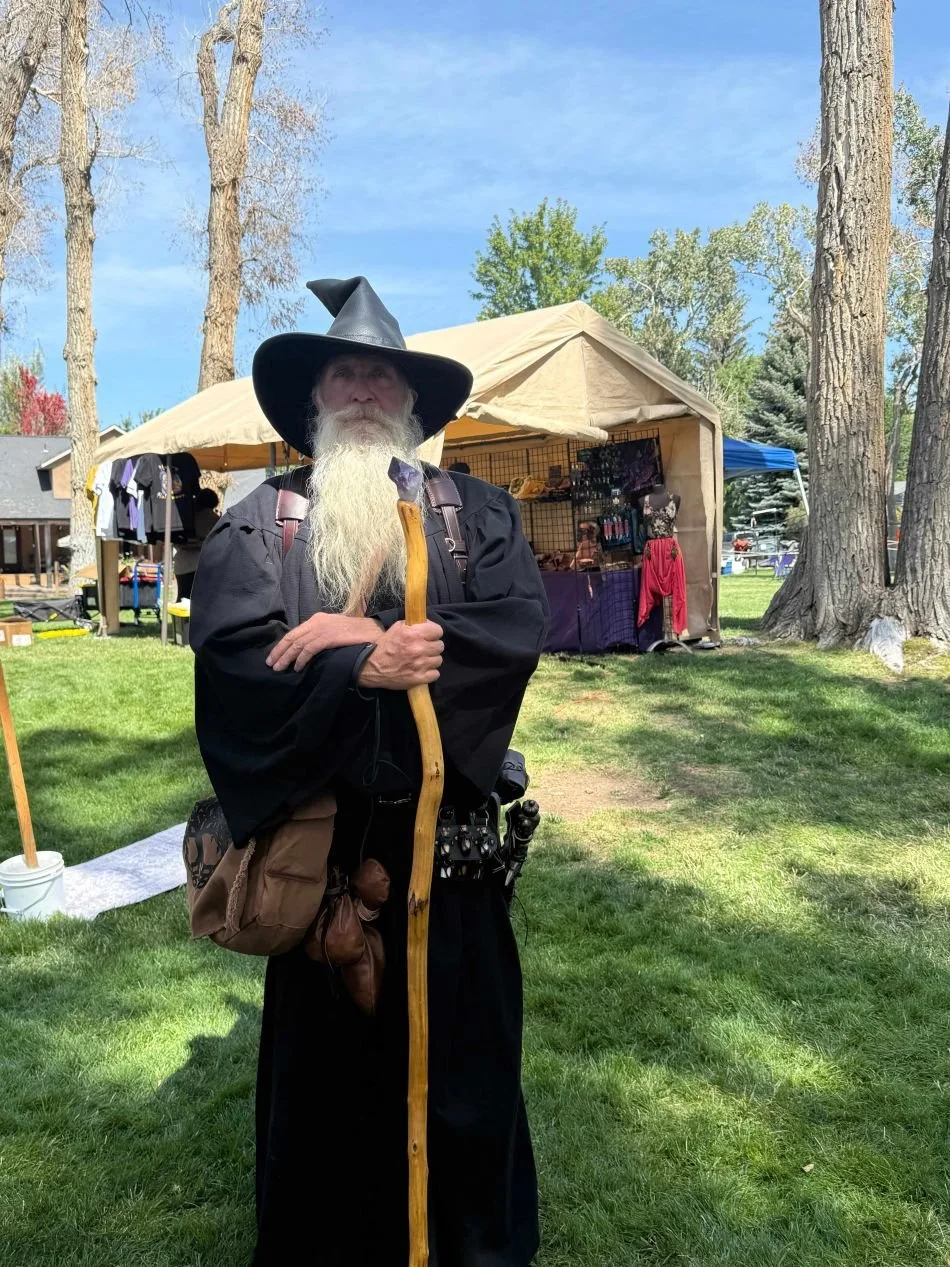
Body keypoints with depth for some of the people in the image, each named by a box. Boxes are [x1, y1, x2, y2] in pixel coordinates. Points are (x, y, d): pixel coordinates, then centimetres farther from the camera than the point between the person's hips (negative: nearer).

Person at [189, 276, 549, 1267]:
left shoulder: (475, 513, 3)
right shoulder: (256, 525, 2)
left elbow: (519, 625, -12)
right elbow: (230, 651, -13)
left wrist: (357, 636, -19)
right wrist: (367, 671, -25)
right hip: (318, 833, 0)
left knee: (458, 1040, 15)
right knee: (329, 1048, 14)